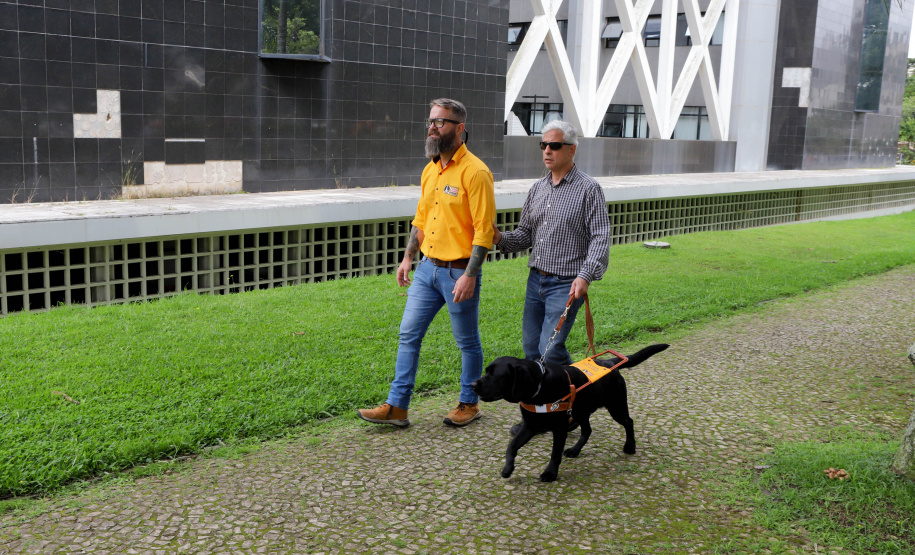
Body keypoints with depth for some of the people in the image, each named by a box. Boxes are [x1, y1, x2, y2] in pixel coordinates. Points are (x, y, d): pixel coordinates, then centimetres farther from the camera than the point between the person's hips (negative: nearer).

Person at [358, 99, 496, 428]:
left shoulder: (475, 172, -15)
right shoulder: (430, 169, 10)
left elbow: (484, 230, -18)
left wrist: (469, 275, -22)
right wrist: (408, 257, 14)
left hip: (459, 272, -7)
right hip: (427, 267, 8)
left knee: (467, 342, 9)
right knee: (409, 334, 7)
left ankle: (469, 404, 26)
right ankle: (397, 407, 14)